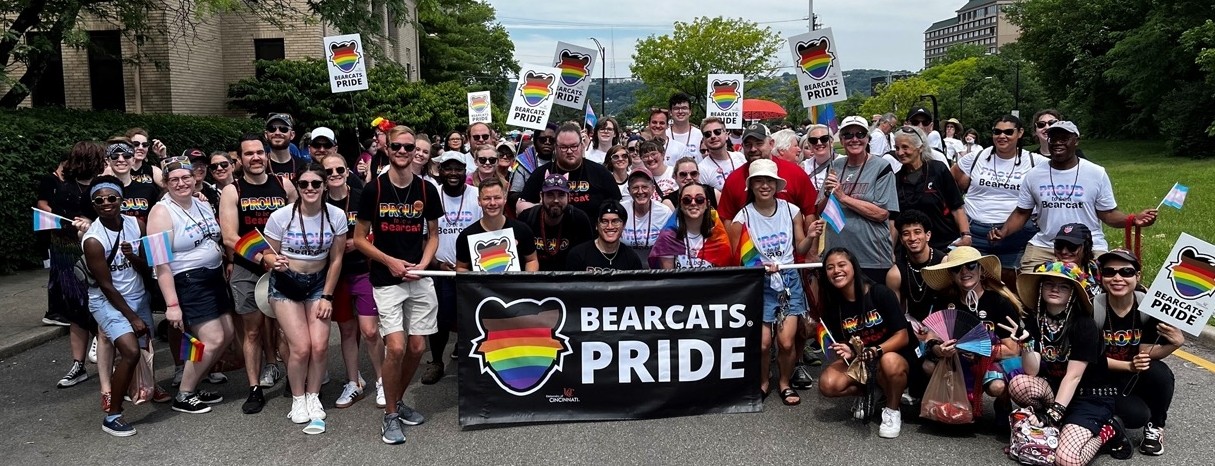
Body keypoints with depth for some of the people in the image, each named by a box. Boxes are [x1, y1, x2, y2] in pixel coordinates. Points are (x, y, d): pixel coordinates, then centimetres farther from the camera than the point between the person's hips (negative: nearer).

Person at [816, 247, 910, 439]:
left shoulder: (880, 293, -16)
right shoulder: (833, 304, -4)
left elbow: (902, 336, -16)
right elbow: (842, 343, 4)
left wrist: (876, 350, -31)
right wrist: (848, 351, -19)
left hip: (891, 355, -3)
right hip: (857, 362, 4)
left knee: (890, 363, -40)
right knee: (828, 385, -25)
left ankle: (892, 410, -10)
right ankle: (864, 393, 8)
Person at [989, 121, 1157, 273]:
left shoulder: (1097, 173, 1)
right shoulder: (1034, 175, 4)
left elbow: (1108, 214, 3)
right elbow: (1021, 213, 9)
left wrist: (1133, 219, -16)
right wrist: (1003, 232, -8)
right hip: (1043, 247, 2)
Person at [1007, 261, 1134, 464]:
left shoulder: (1084, 324, -16)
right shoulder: (1034, 320, -3)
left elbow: (1073, 376, -19)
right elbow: (1032, 372, -10)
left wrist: (1055, 413, -26)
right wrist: (1026, 342, -27)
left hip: (1090, 396, -5)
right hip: (1053, 388, 5)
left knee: (1067, 459, -25)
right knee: (1018, 384, -29)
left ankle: (1106, 432, 5)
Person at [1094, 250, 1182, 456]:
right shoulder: (1092, 308, -19)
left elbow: (1146, 352, -10)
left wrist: (1175, 343, -28)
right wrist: (1129, 365, -26)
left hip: (1137, 377, 3)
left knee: (1160, 372, -30)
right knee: (1137, 415, -29)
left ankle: (1155, 427, -3)